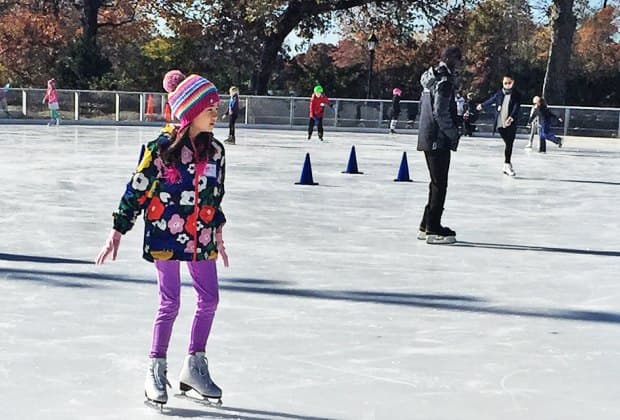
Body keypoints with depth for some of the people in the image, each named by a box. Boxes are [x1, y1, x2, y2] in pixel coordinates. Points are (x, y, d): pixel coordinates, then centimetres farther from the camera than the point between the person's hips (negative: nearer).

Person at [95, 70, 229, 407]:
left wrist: (217, 233, 20)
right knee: (170, 303, -2)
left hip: (201, 237, 6)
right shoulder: (162, 147, -13)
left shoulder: (215, 150, 3)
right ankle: (156, 372, 14)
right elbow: (136, 189, -9)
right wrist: (117, 232, -7)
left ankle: (195, 367, 23)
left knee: (209, 300, 7)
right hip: (165, 234, -6)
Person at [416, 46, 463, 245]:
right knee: (439, 184, -4)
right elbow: (441, 113, -23)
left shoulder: (432, 80, 14)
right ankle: (433, 230, -1)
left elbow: (423, 105, 22)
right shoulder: (444, 81, -16)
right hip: (439, 140, -10)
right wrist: (454, 134, -13)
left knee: (437, 183, 17)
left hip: (428, 137, 10)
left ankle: (427, 225, 22)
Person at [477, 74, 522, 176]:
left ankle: (507, 164, 1)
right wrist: (482, 106, 42)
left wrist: (511, 117, -32)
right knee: (508, 144, -1)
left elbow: (517, 107, -14)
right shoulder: (499, 93, 6)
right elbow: (490, 100, 25)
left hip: (511, 124, -1)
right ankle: (508, 164, 4)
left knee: (509, 144, -4)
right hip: (500, 124, 1)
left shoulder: (516, 95, -1)